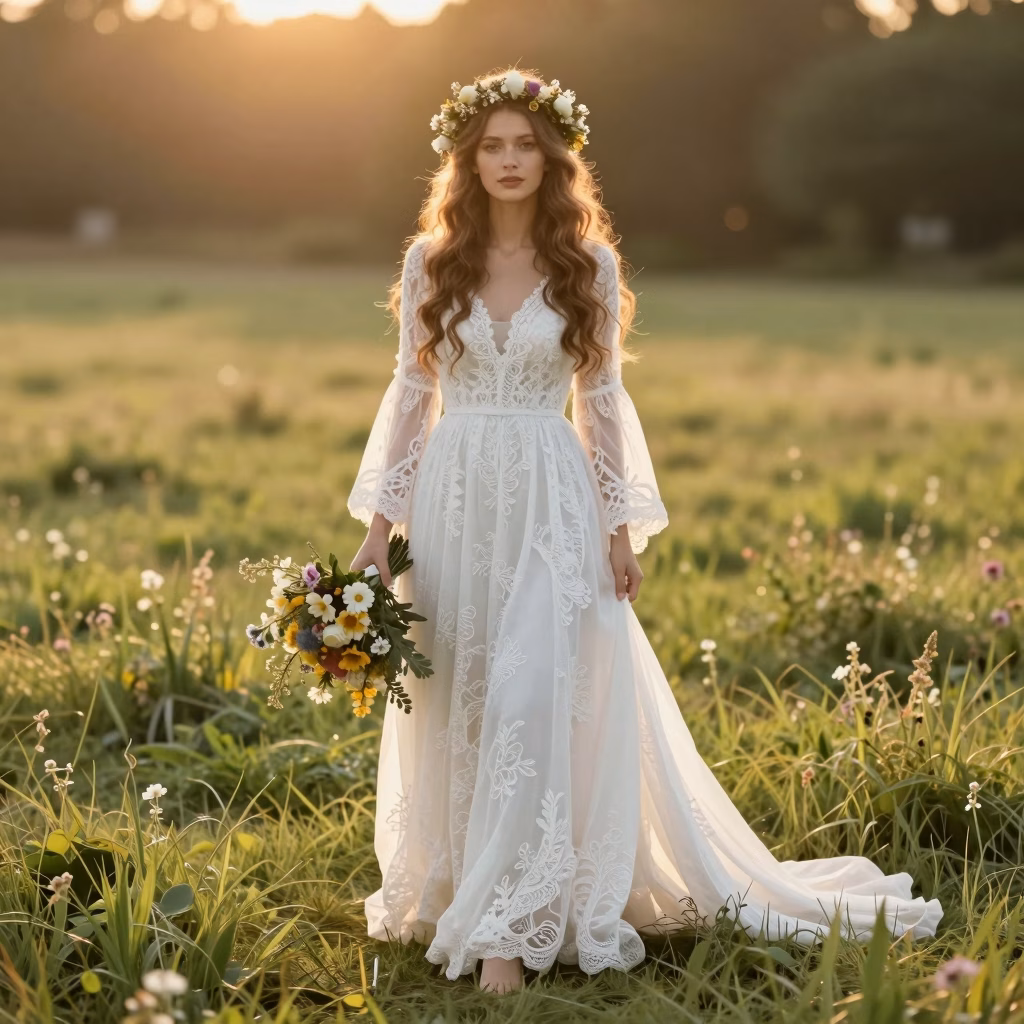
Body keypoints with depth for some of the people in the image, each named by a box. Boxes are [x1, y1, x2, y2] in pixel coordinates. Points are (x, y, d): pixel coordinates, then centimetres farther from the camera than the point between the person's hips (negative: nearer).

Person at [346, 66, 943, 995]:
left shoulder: (589, 265, 1)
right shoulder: (431, 262, 4)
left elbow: (602, 398, 5)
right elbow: (411, 393, 8)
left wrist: (621, 525, 0)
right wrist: (378, 523, 3)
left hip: (550, 504, -2)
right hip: (454, 501, 2)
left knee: (530, 700, -12)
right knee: (453, 706, 7)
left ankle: (506, 923, -9)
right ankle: (449, 889, 23)